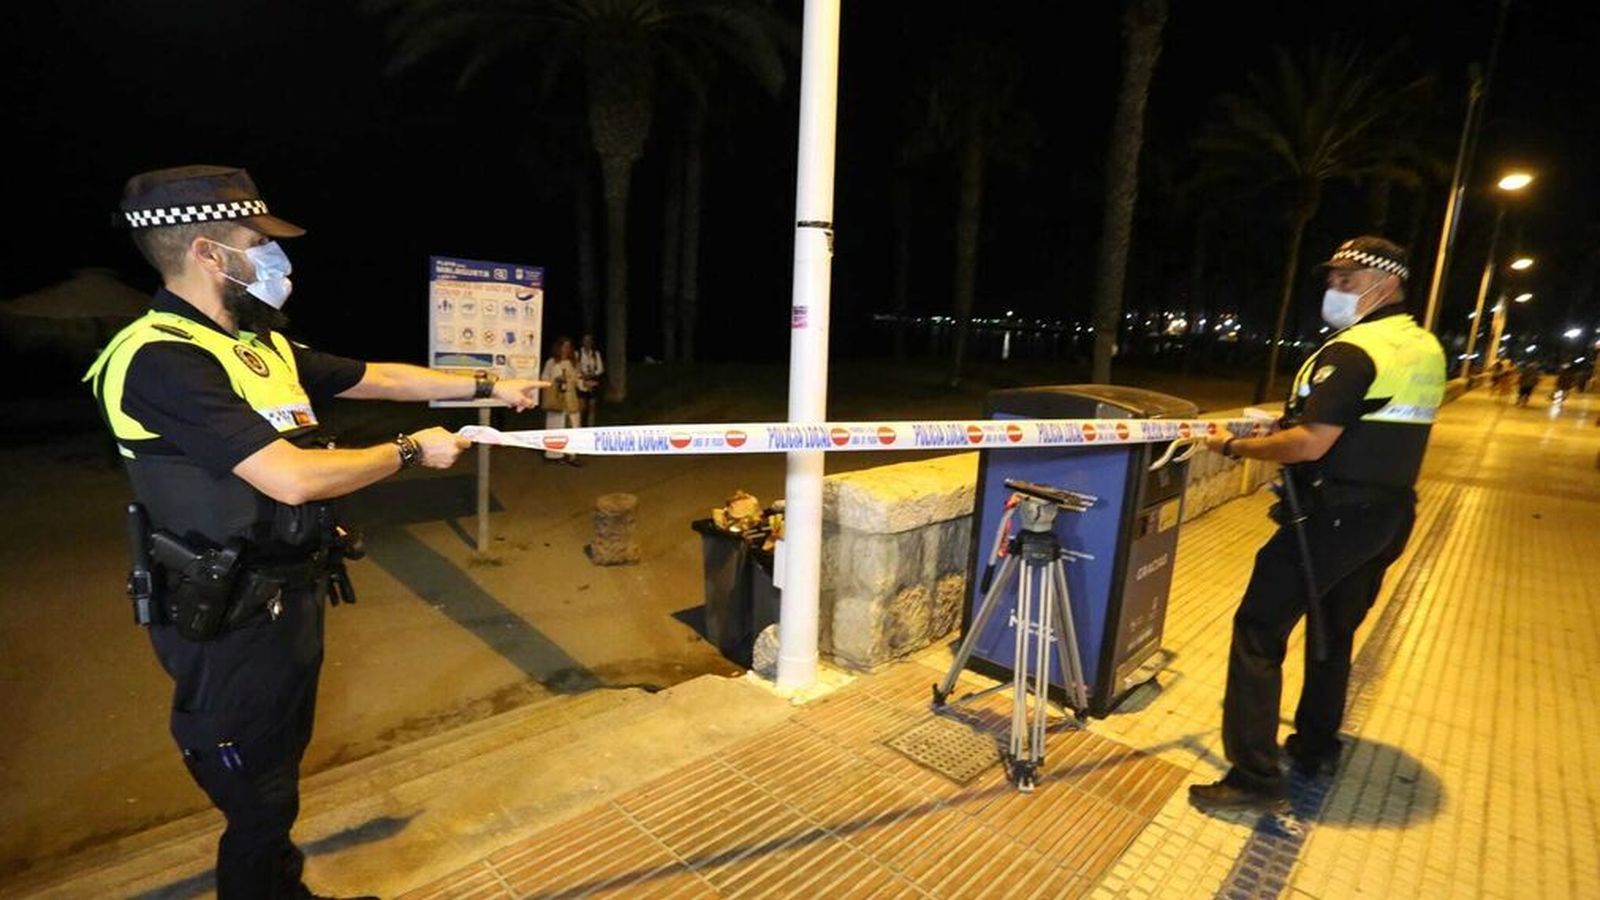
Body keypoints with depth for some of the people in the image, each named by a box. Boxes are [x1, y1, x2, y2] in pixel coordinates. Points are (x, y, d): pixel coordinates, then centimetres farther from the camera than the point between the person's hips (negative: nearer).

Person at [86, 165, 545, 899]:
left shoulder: (261, 345, 5)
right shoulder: (162, 361, -24)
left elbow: (377, 378, 12)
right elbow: (292, 478, -31)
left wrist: (490, 387, 12)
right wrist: (412, 451, -18)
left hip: (289, 597, 9)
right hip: (230, 623, -9)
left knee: (277, 777, 27)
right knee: (258, 804, 10)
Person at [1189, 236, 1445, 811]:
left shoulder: (1352, 351, -17)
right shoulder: (1427, 350, 13)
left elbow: (1310, 444, -24)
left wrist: (1235, 447, -13)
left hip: (1333, 514, -10)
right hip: (1389, 516, 10)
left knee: (1259, 629, -7)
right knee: (1335, 631, 21)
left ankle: (1255, 776, -6)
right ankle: (1316, 746, 34)